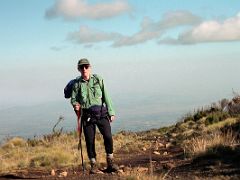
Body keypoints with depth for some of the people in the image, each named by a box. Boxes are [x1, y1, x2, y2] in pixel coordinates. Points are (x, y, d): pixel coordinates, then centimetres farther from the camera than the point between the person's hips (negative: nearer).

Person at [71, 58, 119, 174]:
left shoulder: (98, 80, 4)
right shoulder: (77, 84, 4)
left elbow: (105, 96, 6)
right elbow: (73, 98, 13)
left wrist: (111, 112, 5)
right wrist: (75, 104, -11)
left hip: (101, 113, 0)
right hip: (87, 115, 0)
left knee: (108, 136, -11)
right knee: (89, 141, 2)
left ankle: (110, 163, 2)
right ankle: (93, 165, 15)